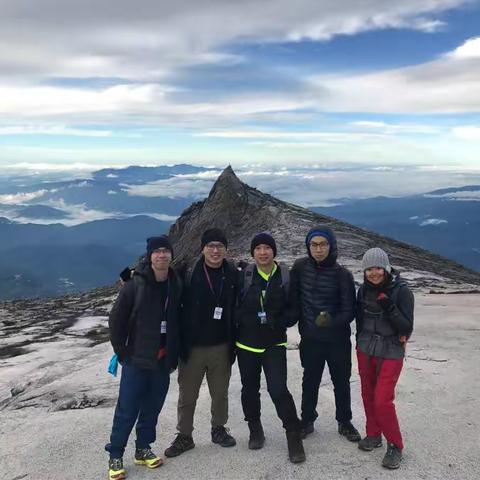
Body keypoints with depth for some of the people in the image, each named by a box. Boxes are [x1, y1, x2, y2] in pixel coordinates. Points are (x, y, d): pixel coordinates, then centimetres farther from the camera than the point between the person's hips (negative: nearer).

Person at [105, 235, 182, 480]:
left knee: (152, 408, 15)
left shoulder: (176, 285, 0)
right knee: (127, 410, 4)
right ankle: (115, 456, 21)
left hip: (163, 361, 4)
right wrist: (122, 352, -6)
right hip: (137, 360, -4)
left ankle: (143, 449, 33)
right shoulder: (135, 284, -12)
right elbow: (116, 319, -7)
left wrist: (174, 355, 6)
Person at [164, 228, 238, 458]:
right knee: (187, 395, 11)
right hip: (192, 346, -2)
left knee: (220, 393, 17)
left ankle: (219, 429, 37)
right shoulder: (188, 274, -10)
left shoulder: (233, 275, -2)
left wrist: (234, 342, 3)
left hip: (221, 347, 2)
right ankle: (184, 436, 28)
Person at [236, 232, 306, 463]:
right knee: (250, 389, 14)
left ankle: (293, 435, 9)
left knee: (278, 389, -10)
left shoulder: (286, 277, -6)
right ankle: (255, 430, 37)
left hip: (274, 344, -2)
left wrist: (276, 321, -14)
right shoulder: (243, 276, -6)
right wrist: (250, 319, -13)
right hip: (246, 343, 2)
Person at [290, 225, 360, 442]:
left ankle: (344, 422, 34)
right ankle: (307, 421, 33)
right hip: (310, 338, 1)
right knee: (310, 382, 15)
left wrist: (331, 320, -31)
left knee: (341, 382, 15)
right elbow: (294, 298, 3)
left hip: (338, 340, -1)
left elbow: (349, 311, -14)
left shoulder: (342, 274, -14)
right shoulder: (300, 267, -8)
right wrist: (301, 325, -2)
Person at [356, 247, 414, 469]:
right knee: (368, 396, 14)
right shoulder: (364, 289, -2)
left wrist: (390, 308, -28)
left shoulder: (401, 291, -14)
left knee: (382, 401, -6)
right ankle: (373, 435, 34)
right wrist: (361, 342, 13)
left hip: (391, 354, -5)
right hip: (365, 351, 5)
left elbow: (407, 328, -15)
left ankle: (395, 445, 14)